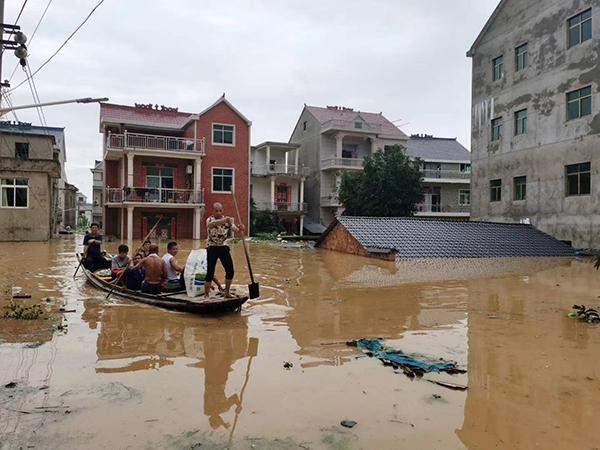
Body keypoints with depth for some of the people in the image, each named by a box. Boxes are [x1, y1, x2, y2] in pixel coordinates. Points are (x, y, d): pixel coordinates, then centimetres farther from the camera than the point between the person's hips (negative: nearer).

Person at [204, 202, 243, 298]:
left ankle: (227, 293, 20)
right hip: (212, 248, -4)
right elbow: (211, 225, -33)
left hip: (223, 247, 4)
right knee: (210, 272, -7)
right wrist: (224, 220, -52)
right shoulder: (210, 220, -8)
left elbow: (234, 229, -10)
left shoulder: (227, 220, 4)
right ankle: (206, 295, 4)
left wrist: (240, 228, -36)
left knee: (230, 271, 3)